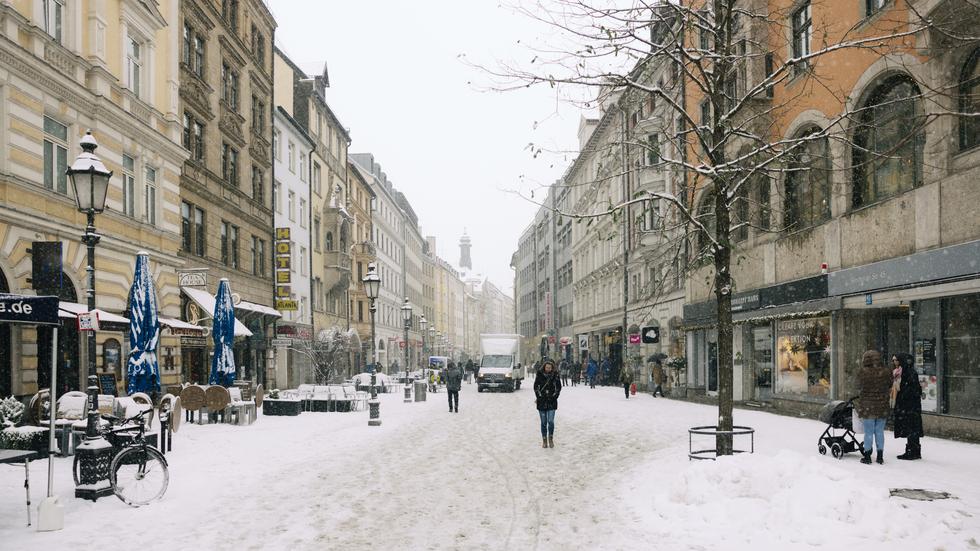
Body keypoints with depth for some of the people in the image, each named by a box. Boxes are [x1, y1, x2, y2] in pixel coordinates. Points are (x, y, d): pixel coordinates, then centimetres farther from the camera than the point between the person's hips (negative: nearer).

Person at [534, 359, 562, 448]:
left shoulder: (555, 375, -1)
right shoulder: (539, 374, -1)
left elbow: (559, 387, 6)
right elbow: (536, 386, 4)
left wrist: (555, 396, -2)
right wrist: (538, 396, -1)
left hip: (552, 401, 0)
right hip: (542, 401, 1)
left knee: (551, 421, -8)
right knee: (543, 422, 4)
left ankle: (551, 438, 12)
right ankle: (544, 440, 15)